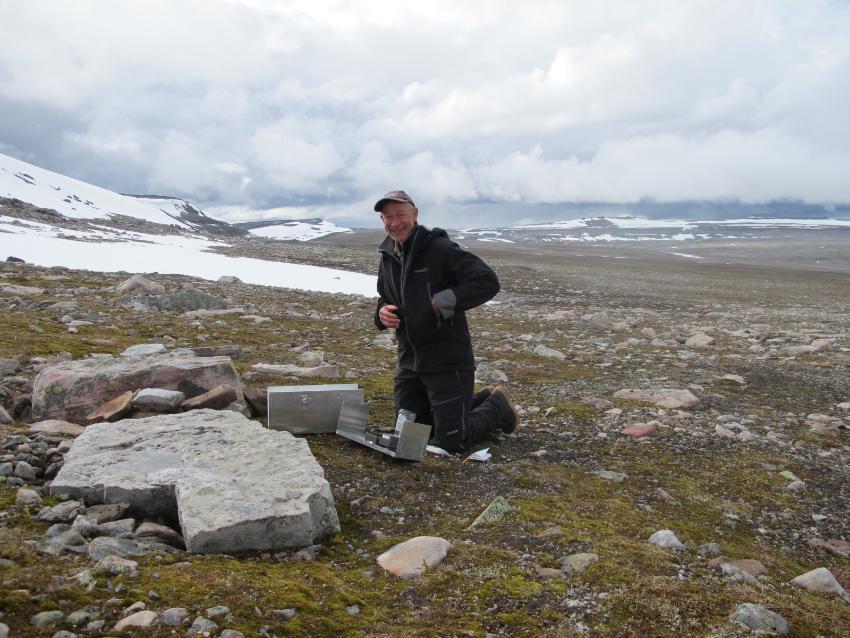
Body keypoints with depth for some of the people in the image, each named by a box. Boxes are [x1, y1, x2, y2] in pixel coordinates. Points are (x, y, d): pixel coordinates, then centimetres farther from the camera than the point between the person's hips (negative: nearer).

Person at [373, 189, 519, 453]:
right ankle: (482, 400, 34)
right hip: (410, 362, 8)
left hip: (448, 362, -8)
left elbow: (488, 281, -23)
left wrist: (444, 301, -25)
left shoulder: (440, 249, -16)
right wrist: (382, 314, -2)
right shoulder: (387, 258, 8)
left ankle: (496, 405, 25)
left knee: (450, 443, -4)